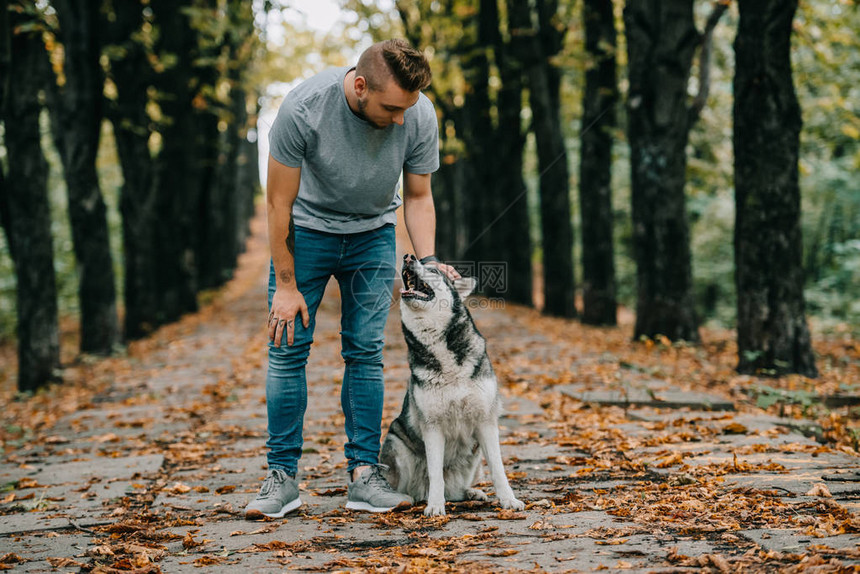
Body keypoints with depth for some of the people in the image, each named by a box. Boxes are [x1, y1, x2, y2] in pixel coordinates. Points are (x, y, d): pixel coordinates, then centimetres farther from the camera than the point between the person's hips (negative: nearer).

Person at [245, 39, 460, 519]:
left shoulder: (420, 115, -22)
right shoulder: (303, 109, -30)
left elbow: (418, 196, -4)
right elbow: (280, 201, -18)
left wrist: (427, 259, -19)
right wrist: (286, 285, -15)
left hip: (372, 235, 2)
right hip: (306, 230, -2)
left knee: (366, 353, -2)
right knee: (287, 348, -6)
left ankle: (365, 475, 3)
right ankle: (283, 476, 0)